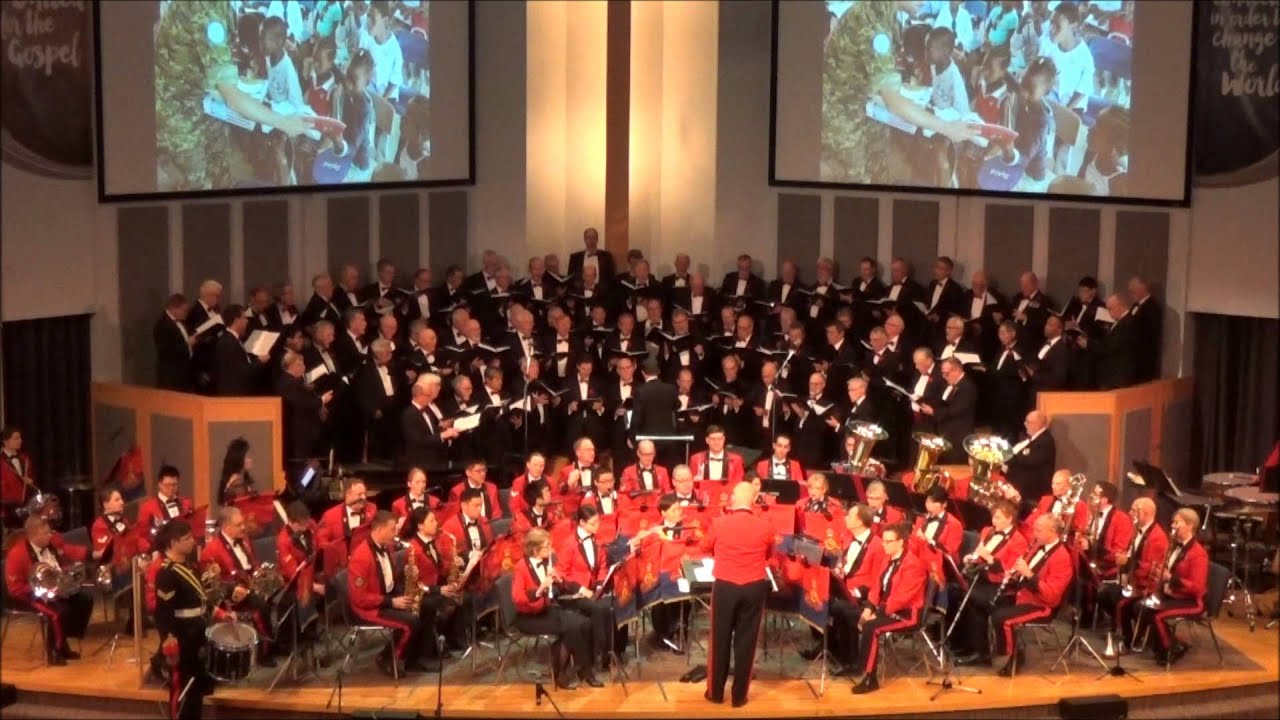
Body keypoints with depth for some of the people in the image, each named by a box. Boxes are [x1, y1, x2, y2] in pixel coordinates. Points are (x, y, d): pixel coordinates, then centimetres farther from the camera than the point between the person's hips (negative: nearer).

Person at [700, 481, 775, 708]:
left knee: (720, 639, 12)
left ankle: (716, 692, 20)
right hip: (754, 588, 0)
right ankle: (739, 695, 14)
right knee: (746, 641, 8)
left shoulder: (719, 524, -8)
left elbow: (706, 548, 12)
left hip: (724, 587, 0)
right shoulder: (765, 527, -6)